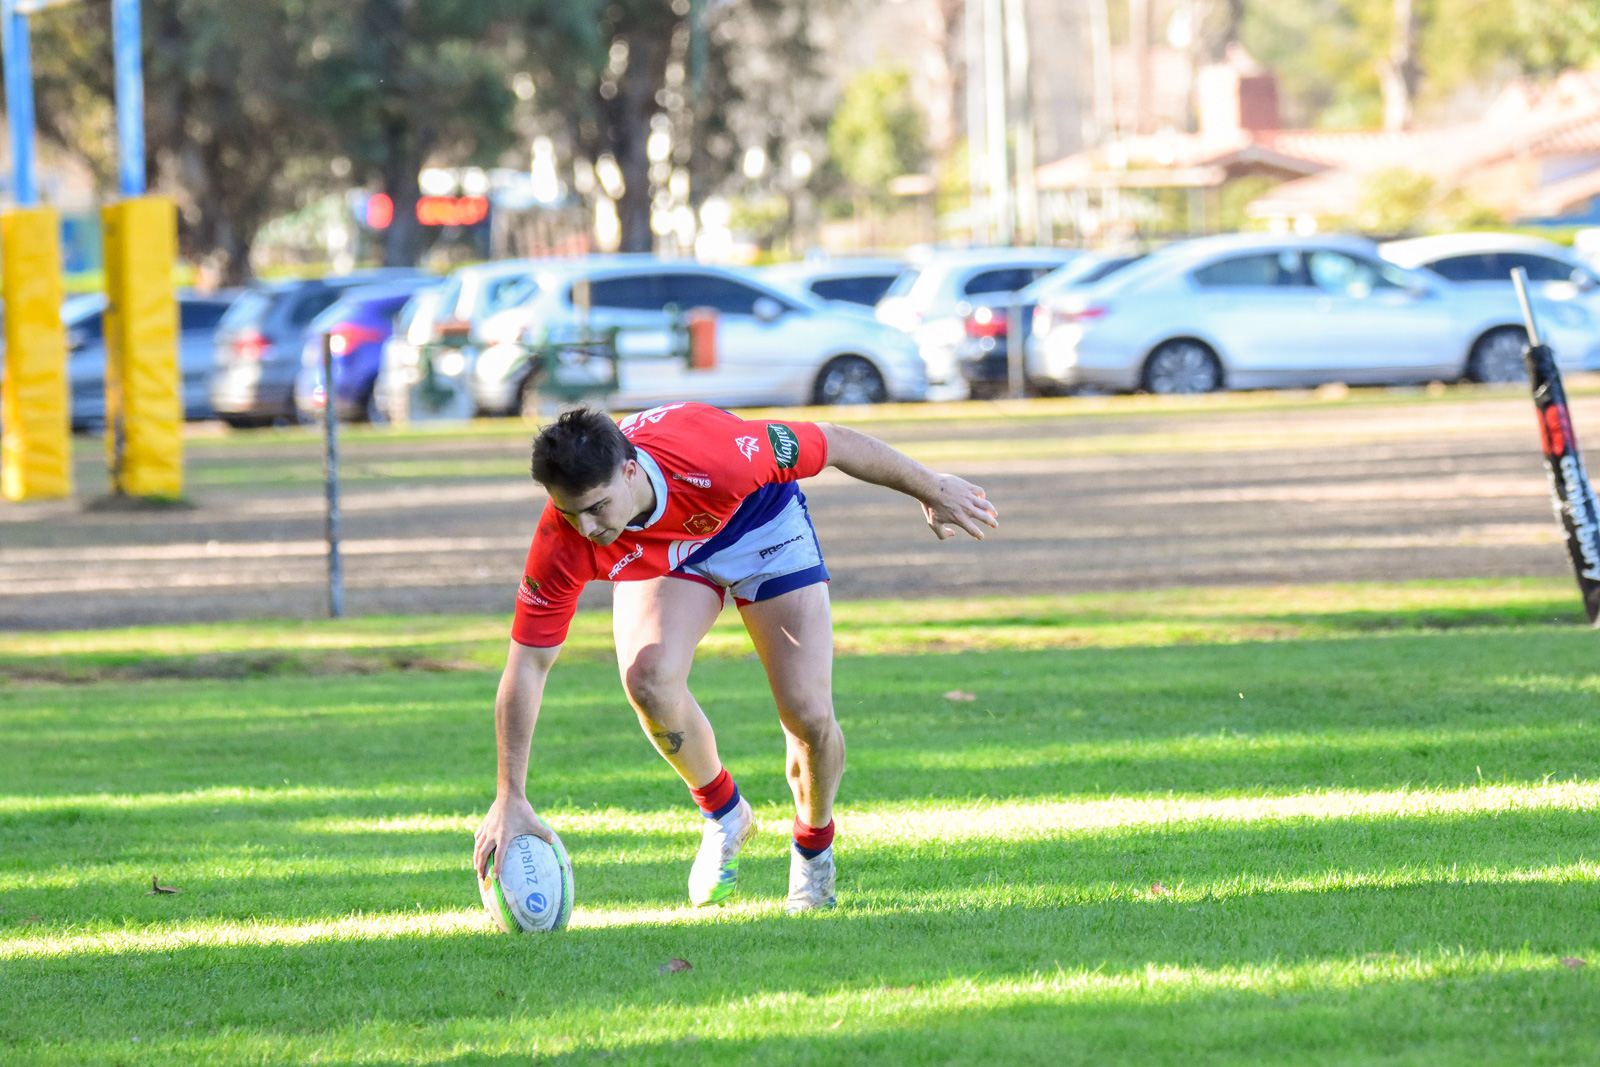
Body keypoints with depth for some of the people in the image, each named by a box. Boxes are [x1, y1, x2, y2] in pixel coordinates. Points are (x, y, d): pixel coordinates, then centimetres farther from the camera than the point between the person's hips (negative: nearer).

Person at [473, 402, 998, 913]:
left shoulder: (716, 458, -43)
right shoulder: (563, 546, -36)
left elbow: (837, 443, -26)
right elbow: (527, 665, -26)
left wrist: (931, 489, -10)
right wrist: (510, 798, -29)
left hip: (760, 519, -1)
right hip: (661, 555, 1)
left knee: (808, 715, -11)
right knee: (648, 678, -26)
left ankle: (813, 845, 22)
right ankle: (723, 814, 3)